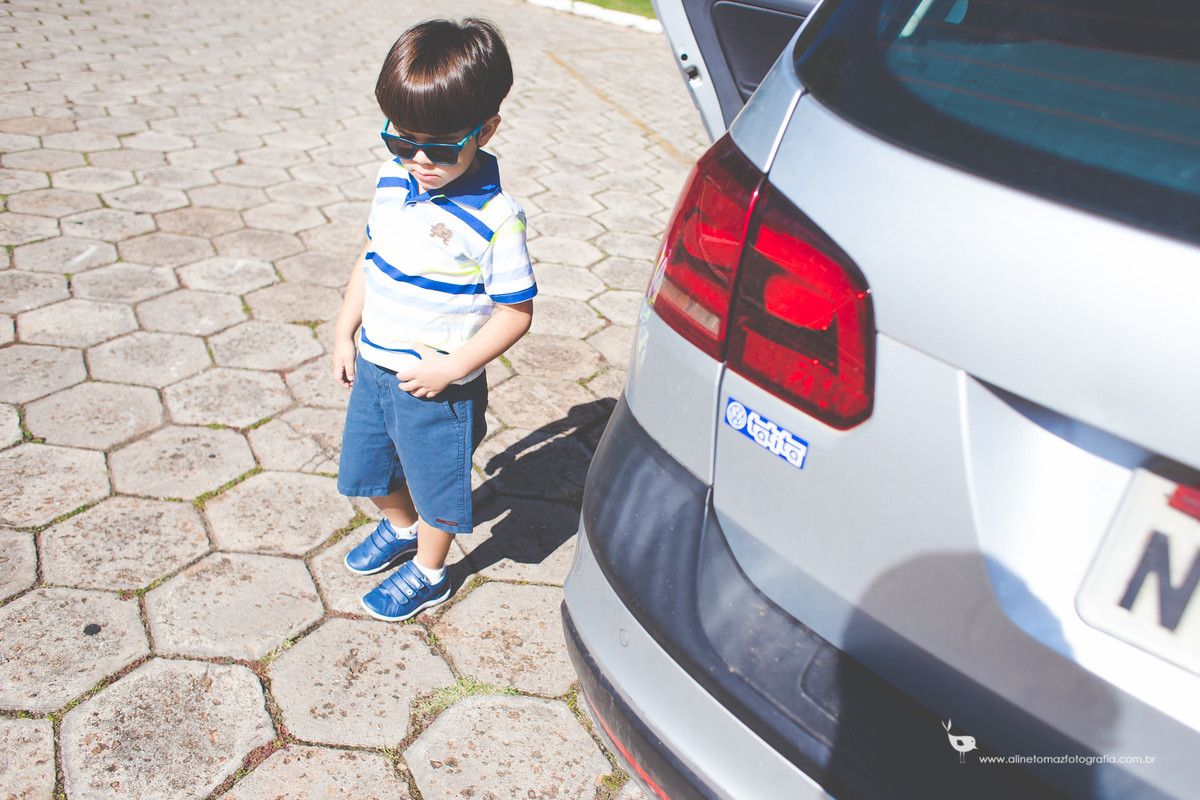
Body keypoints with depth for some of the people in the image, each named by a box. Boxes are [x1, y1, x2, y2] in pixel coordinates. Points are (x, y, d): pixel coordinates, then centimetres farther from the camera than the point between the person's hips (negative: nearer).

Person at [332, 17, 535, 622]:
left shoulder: (494, 219, -24)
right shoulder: (393, 177, -4)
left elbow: (515, 311, -18)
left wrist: (452, 367, -21)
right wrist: (345, 328, 9)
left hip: (438, 387, -7)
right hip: (373, 367, 7)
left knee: (435, 487, 16)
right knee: (367, 471, 26)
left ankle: (428, 573, 44)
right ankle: (401, 527, 57)